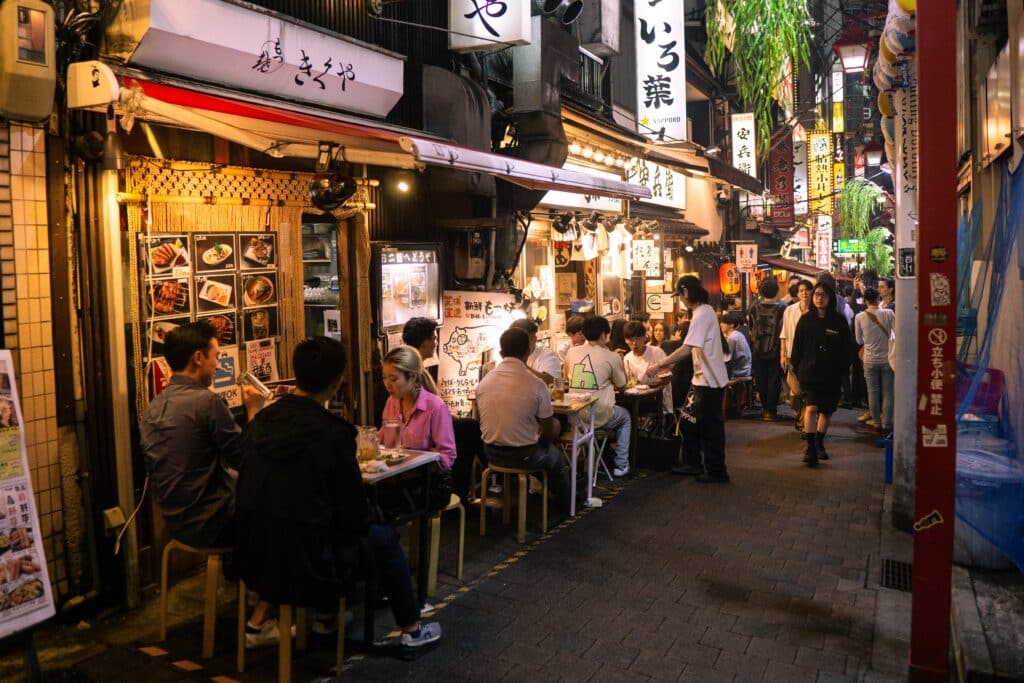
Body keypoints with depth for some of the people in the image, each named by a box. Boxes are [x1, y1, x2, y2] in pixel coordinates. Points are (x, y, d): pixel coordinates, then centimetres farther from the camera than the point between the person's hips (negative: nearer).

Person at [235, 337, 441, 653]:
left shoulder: (261, 420, -3)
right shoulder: (334, 434, -21)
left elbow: (256, 490, 11)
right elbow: (355, 517, -12)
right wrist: (359, 525, 10)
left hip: (254, 564, 6)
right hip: (305, 569, -6)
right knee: (384, 539, 18)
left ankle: (325, 617, 43)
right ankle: (412, 630, 32)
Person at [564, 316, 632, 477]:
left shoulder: (571, 352, 2)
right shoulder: (612, 357, -7)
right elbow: (621, 385, 7)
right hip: (599, 417, -4)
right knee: (625, 417, 30)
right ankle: (621, 465, 25)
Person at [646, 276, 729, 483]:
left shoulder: (702, 314, -20)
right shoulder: (704, 311, 12)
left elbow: (687, 349, -27)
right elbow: (693, 348, 16)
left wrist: (659, 365, -23)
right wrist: (669, 363, 12)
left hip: (709, 380, -10)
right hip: (702, 378, 10)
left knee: (710, 427, 0)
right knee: (689, 420, 16)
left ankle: (716, 471, 11)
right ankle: (692, 464, 26)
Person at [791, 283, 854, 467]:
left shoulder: (839, 321, 0)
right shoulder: (806, 319, 1)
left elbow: (847, 348, 4)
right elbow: (797, 346, 6)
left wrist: (842, 370, -1)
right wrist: (797, 369, 3)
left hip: (832, 374, 2)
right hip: (810, 372, -1)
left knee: (827, 411, 13)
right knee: (811, 408, -17)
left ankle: (819, 443, 33)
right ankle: (810, 447, -14)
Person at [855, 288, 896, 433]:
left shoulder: (859, 317, -7)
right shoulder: (888, 313, -10)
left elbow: (859, 340, 3)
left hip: (870, 360, 0)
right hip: (887, 358, 0)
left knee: (873, 392, 10)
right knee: (887, 393, 7)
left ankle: (877, 423, 16)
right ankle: (886, 425, 10)